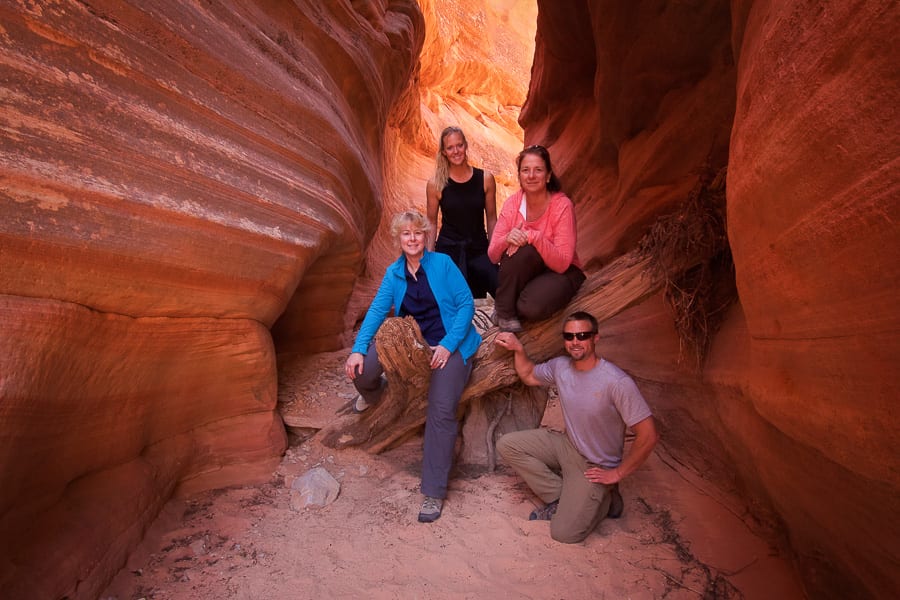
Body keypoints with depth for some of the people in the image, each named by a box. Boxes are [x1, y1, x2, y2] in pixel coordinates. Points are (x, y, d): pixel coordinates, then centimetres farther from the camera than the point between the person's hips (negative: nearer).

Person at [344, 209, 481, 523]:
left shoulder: (442, 263, -4)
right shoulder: (394, 272, 7)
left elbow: (466, 303, -7)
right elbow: (377, 310, 0)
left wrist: (448, 345, -16)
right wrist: (358, 349, -14)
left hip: (448, 344, -4)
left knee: (441, 410, -23)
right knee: (361, 370, -18)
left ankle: (434, 492, -9)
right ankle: (374, 391, 24)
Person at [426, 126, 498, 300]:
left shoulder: (485, 178, -1)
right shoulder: (435, 184, -4)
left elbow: (491, 218, 6)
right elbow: (431, 222, 4)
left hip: (479, 248, 1)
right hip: (448, 250, -1)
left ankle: (475, 282, 8)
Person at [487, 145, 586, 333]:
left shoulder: (562, 205, -19)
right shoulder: (512, 203, -8)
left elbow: (562, 264, -23)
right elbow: (492, 255, -9)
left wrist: (534, 237, -36)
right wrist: (507, 239, -31)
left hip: (561, 272, -3)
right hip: (524, 270, 3)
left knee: (532, 307, -35)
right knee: (524, 250, -33)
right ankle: (505, 311, -14)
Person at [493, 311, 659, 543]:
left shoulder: (617, 382, -27)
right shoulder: (560, 366, -7)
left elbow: (648, 435, -24)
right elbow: (529, 375, 14)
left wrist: (618, 473, -15)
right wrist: (518, 349, -5)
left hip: (595, 467, -6)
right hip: (566, 446, 6)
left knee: (564, 532, -17)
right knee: (507, 445, -7)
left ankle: (604, 498, 11)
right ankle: (563, 498, 1)